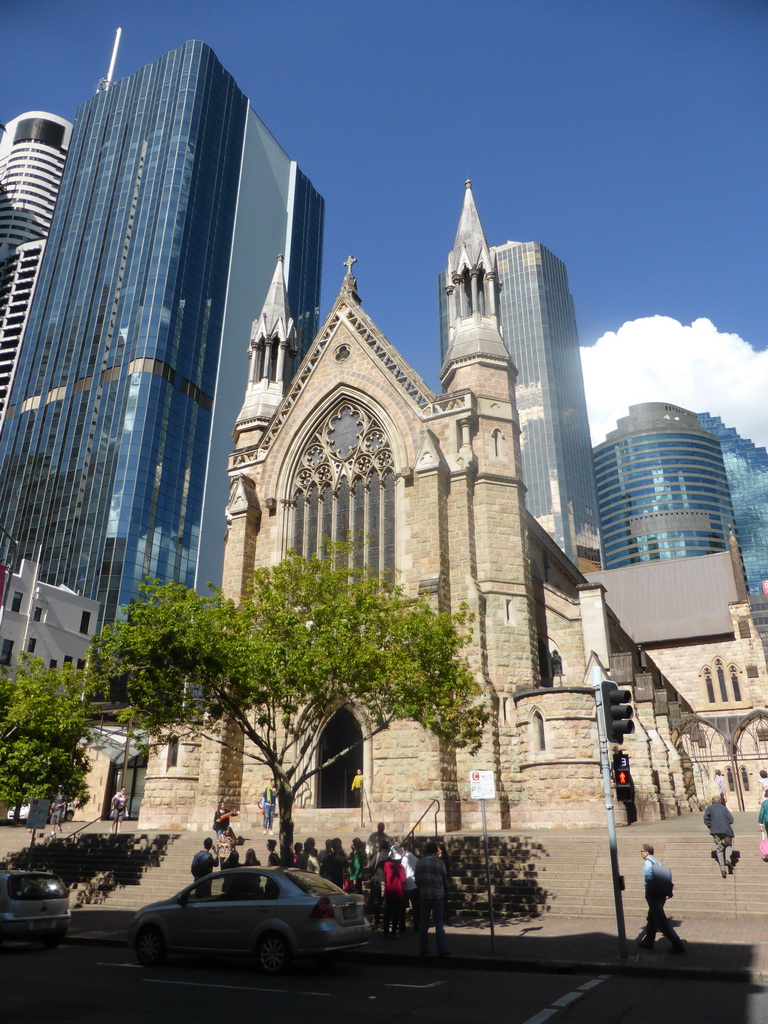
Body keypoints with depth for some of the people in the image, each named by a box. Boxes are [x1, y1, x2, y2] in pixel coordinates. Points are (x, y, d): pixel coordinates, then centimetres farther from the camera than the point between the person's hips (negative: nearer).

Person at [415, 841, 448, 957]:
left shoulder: (419, 863, 1)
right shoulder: (440, 863, -8)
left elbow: (417, 880, 7)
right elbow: (445, 880, 0)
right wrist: (445, 892, 18)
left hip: (424, 896, 3)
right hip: (438, 896, -3)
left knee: (424, 923, 11)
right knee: (439, 923, 2)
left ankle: (423, 948, 15)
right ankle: (441, 949, 1)